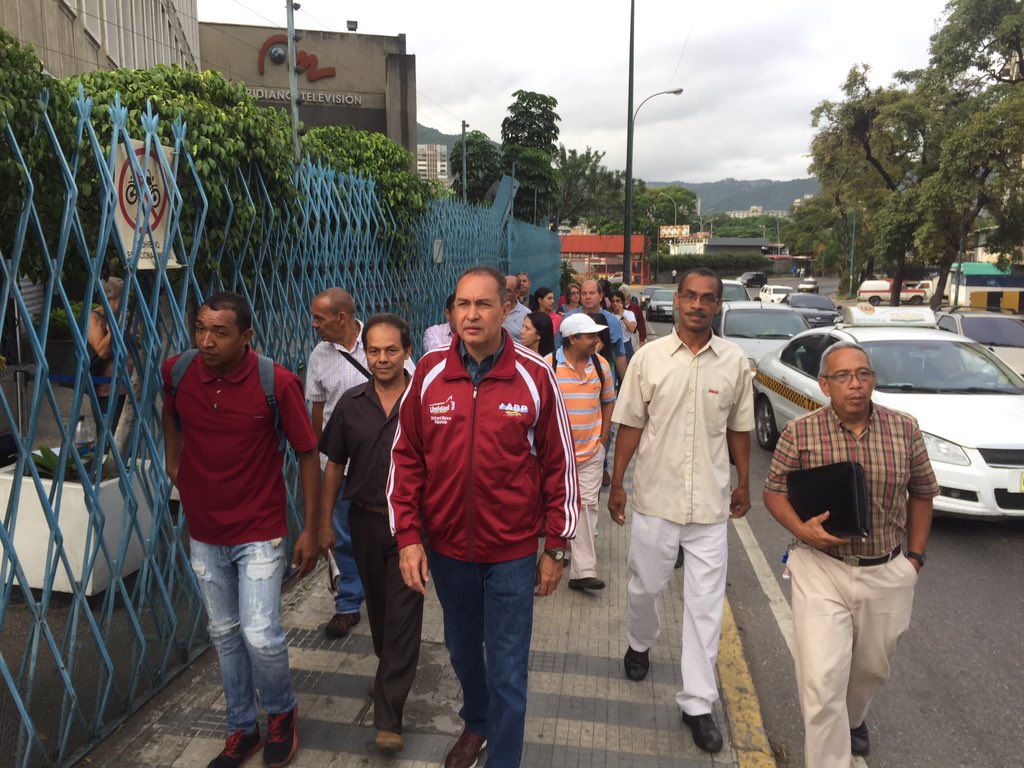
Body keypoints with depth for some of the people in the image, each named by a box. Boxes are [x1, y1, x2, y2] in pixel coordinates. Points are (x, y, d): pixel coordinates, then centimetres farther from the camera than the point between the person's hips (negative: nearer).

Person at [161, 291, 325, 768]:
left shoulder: (277, 383, -18)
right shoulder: (176, 373, -8)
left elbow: (307, 454, -10)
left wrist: (311, 527, -8)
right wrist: (175, 466, 17)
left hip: (259, 533, -4)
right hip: (204, 533, 4)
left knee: (260, 635, -8)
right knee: (225, 634, 15)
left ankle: (281, 712, 24)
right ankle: (241, 728, 36)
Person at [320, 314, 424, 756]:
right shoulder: (351, 404, -1)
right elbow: (334, 466, 6)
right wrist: (324, 521, 6)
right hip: (365, 521, 4)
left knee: (403, 614, -1)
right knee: (377, 605, 21)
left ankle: (388, 717, 9)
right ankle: (391, 669, 48)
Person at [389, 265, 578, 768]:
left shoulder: (535, 376, -11)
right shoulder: (429, 372, -6)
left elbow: (559, 464, -5)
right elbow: (406, 458, 0)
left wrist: (555, 548, -2)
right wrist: (407, 537, -4)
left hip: (512, 550, -3)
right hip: (446, 546, 3)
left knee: (508, 671, 7)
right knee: (462, 650, 25)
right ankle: (476, 723, 54)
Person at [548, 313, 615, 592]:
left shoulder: (601, 365, 3)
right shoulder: (548, 365, -10)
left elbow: (608, 401, 13)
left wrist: (603, 437, 6)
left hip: (591, 451, 3)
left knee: (586, 505, 0)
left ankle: (583, 571, 3)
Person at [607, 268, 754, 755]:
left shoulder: (735, 362, 0)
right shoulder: (648, 357, -4)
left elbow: (739, 428, 9)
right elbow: (630, 425, 0)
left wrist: (743, 484, 12)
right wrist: (617, 484, 0)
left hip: (710, 503, 1)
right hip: (655, 497, 0)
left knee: (705, 604, 5)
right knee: (645, 586, 17)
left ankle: (697, 703, 19)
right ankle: (640, 644, 48)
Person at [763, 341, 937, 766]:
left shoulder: (904, 429, -3)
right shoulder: (800, 432, -10)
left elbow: (922, 493, 9)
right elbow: (774, 491, -2)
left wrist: (915, 556, 6)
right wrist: (802, 529, -20)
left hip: (887, 575, 3)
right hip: (821, 571, -3)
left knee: (872, 667, 23)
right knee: (822, 680, -7)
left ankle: (853, 718, 55)